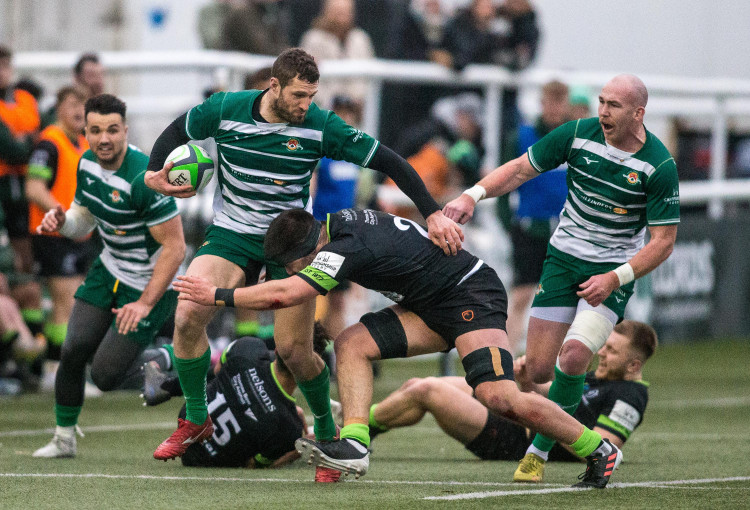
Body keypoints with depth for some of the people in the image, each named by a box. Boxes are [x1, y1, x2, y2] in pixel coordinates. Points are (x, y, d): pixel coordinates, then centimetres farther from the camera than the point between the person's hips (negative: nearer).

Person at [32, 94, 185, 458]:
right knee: (73, 351, -4)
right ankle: (63, 438, 14)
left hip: (148, 285, -7)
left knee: (105, 377, -8)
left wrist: (145, 304, -27)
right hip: (108, 271, 7)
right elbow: (82, 223, 13)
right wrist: (61, 222, -12)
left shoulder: (144, 178, -28)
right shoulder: (87, 164, -3)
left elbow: (174, 247, -26)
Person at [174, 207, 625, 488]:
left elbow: (286, 294, -32)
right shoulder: (337, 224, 3)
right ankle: (355, 445, -15)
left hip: (471, 295, -10)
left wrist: (218, 295, -25)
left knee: (499, 397, -24)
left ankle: (598, 449, -8)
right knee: (351, 345, -5)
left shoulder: (346, 249, -25)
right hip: (432, 307, 10)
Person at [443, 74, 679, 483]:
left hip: (614, 269, -3)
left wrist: (616, 278, -23)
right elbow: (521, 169, 0)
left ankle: (538, 451, -8)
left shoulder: (659, 165, -16)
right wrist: (473, 194, -15)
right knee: (538, 369, -2)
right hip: (563, 258, 3)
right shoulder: (578, 134, -9)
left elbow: (663, 241, -13)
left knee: (572, 357, -24)